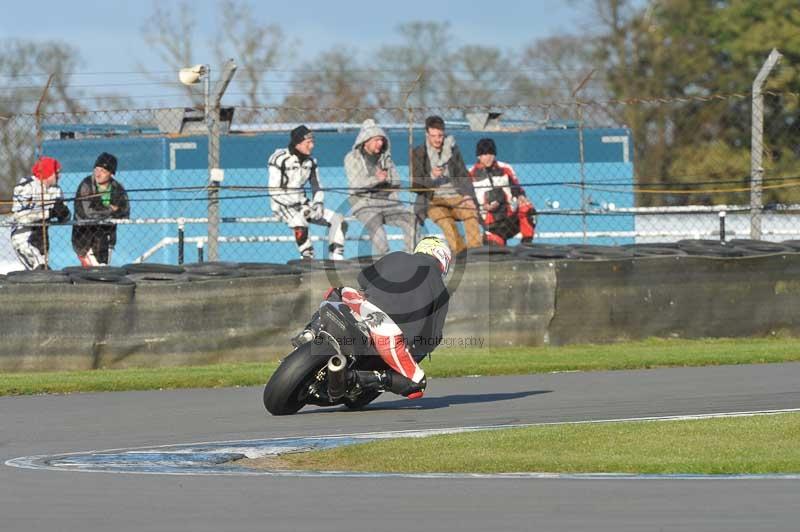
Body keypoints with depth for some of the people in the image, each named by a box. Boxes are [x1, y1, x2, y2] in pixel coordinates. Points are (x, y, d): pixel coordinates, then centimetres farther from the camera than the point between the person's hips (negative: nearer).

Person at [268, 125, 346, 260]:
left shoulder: (310, 161, 7)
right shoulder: (280, 159, -15)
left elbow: (316, 187, 13)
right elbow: (274, 192, -17)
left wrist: (318, 204, -9)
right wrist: (299, 207, -22)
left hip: (302, 203, 7)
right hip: (282, 204, -7)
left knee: (338, 220, -5)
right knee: (300, 223, -38)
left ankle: (336, 258, -7)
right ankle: (308, 260, -27)